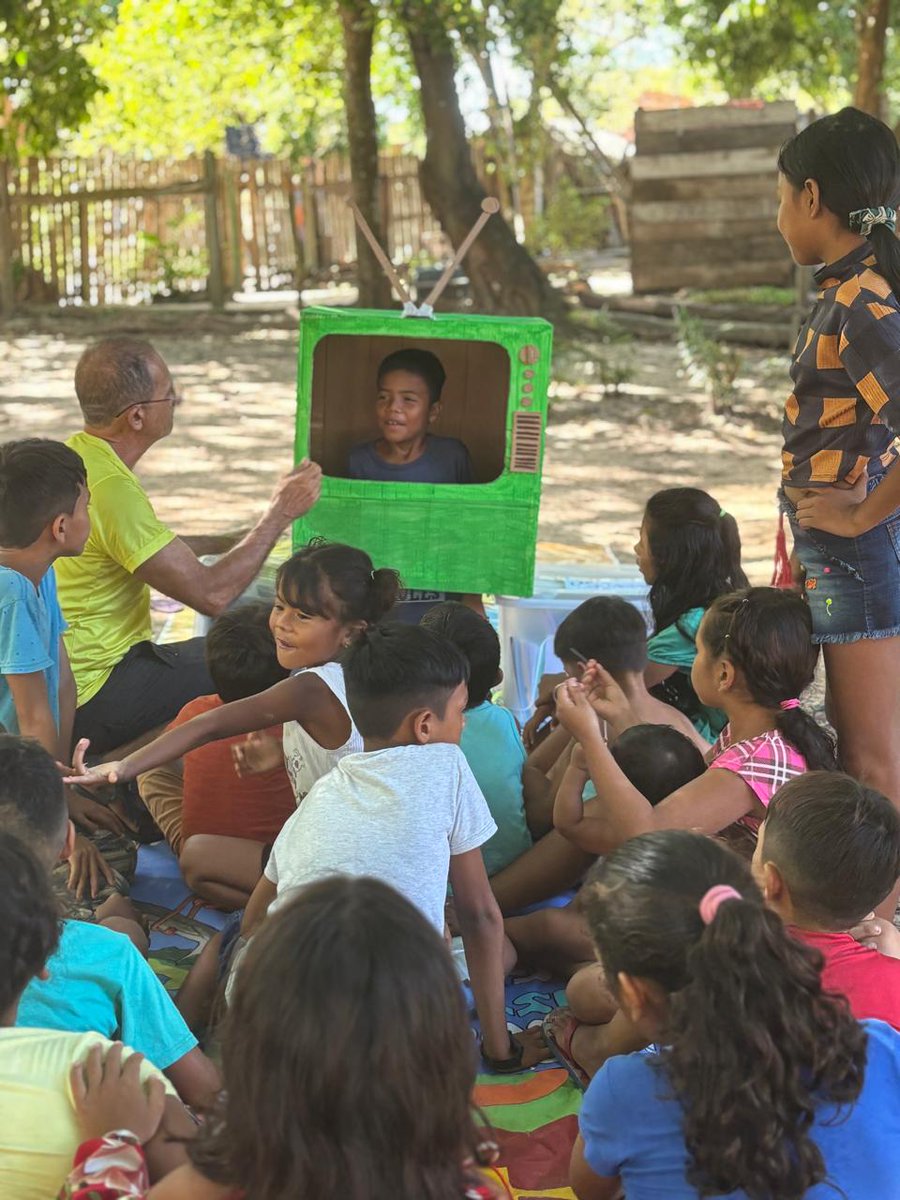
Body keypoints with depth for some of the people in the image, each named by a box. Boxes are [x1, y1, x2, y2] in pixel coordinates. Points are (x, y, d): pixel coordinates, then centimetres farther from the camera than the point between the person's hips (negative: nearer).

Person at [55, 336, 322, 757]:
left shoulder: (73, 454, 6)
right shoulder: (111, 490, -25)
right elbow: (212, 594, -24)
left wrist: (222, 542, 17)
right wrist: (280, 513, -12)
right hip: (89, 703, -10)